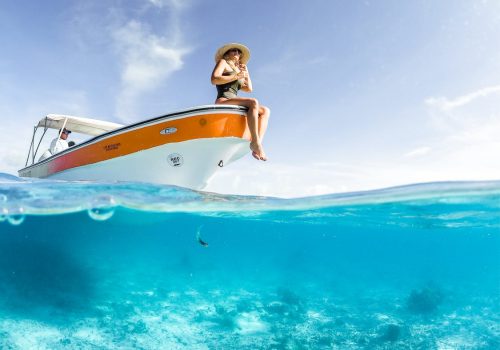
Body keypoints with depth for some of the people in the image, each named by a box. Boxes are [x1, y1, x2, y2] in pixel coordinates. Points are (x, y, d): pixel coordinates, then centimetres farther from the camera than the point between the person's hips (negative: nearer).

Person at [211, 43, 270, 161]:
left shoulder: (236, 70, 34)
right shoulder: (223, 62, 14)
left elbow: (249, 89, 29)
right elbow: (214, 79, -5)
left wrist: (246, 72, 27)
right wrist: (237, 76, -3)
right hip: (222, 101, -8)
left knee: (265, 110, -7)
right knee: (253, 102, -31)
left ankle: (258, 144, -27)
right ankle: (255, 142, -34)